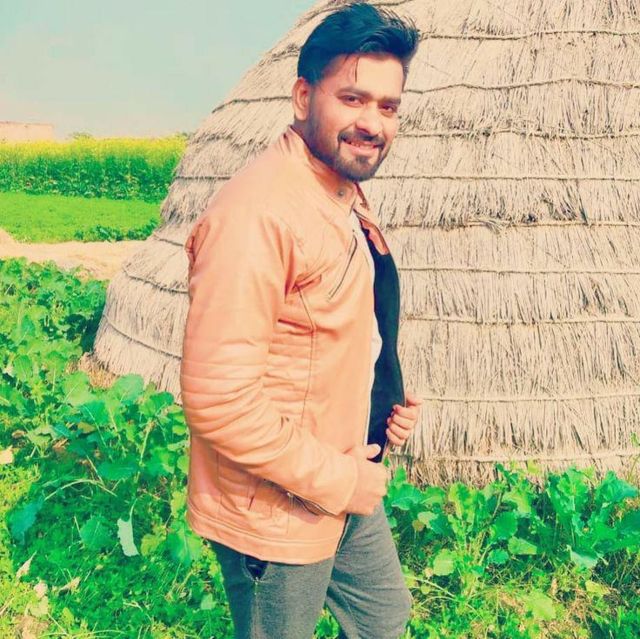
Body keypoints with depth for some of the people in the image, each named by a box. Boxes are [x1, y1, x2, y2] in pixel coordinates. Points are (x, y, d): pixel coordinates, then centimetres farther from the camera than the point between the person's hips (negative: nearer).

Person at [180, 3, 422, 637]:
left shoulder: (344, 194, 4)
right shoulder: (256, 213, -27)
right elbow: (218, 397, -30)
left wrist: (392, 401, 3)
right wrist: (335, 480, -21)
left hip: (349, 486, 9)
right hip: (276, 513, -9)